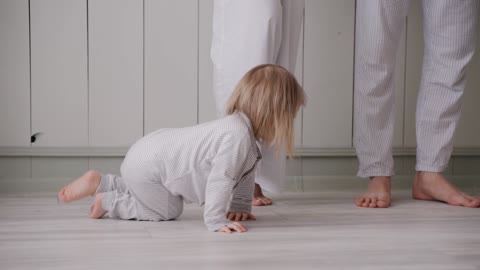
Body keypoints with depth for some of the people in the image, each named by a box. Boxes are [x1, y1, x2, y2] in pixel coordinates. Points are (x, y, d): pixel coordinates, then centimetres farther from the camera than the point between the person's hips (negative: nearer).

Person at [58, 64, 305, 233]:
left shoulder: (240, 127, 3)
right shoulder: (238, 137, -30)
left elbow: (244, 174, 14)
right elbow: (220, 180, -34)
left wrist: (241, 207, 15)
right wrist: (215, 221, -31)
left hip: (152, 152, 10)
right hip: (147, 166, -10)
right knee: (168, 211, 6)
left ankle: (100, 183, 28)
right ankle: (108, 202, 10)